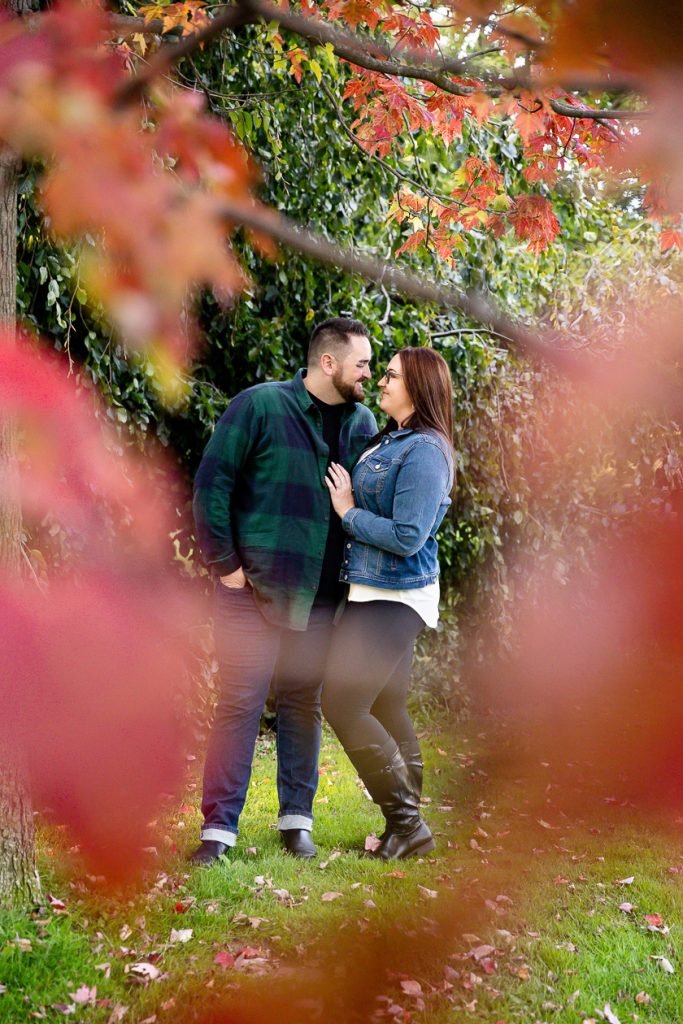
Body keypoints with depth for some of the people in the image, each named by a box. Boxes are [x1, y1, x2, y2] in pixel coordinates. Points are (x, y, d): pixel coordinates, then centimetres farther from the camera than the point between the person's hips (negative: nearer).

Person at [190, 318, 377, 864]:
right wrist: (225, 564, -8)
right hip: (255, 588, -5)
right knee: (240, 703, -4)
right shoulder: (260, 406, -7)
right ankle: (219, 827, 0)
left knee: (304, 704, 10)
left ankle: (297, 820, 20)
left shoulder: (363, 423, 8)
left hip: (321, 595, 5)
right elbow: (211, 483, -6)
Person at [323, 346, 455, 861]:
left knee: (343, 703, -13)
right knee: (387, 709, 14)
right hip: (377, 593, 10)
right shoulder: (388, 442, 14)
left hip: (395, 599, -10)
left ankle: (406, 822, -5)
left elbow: (407, 537, -21)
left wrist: (348, 512, -12)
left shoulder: (423, 450, -17)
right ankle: (409, 827, 22)